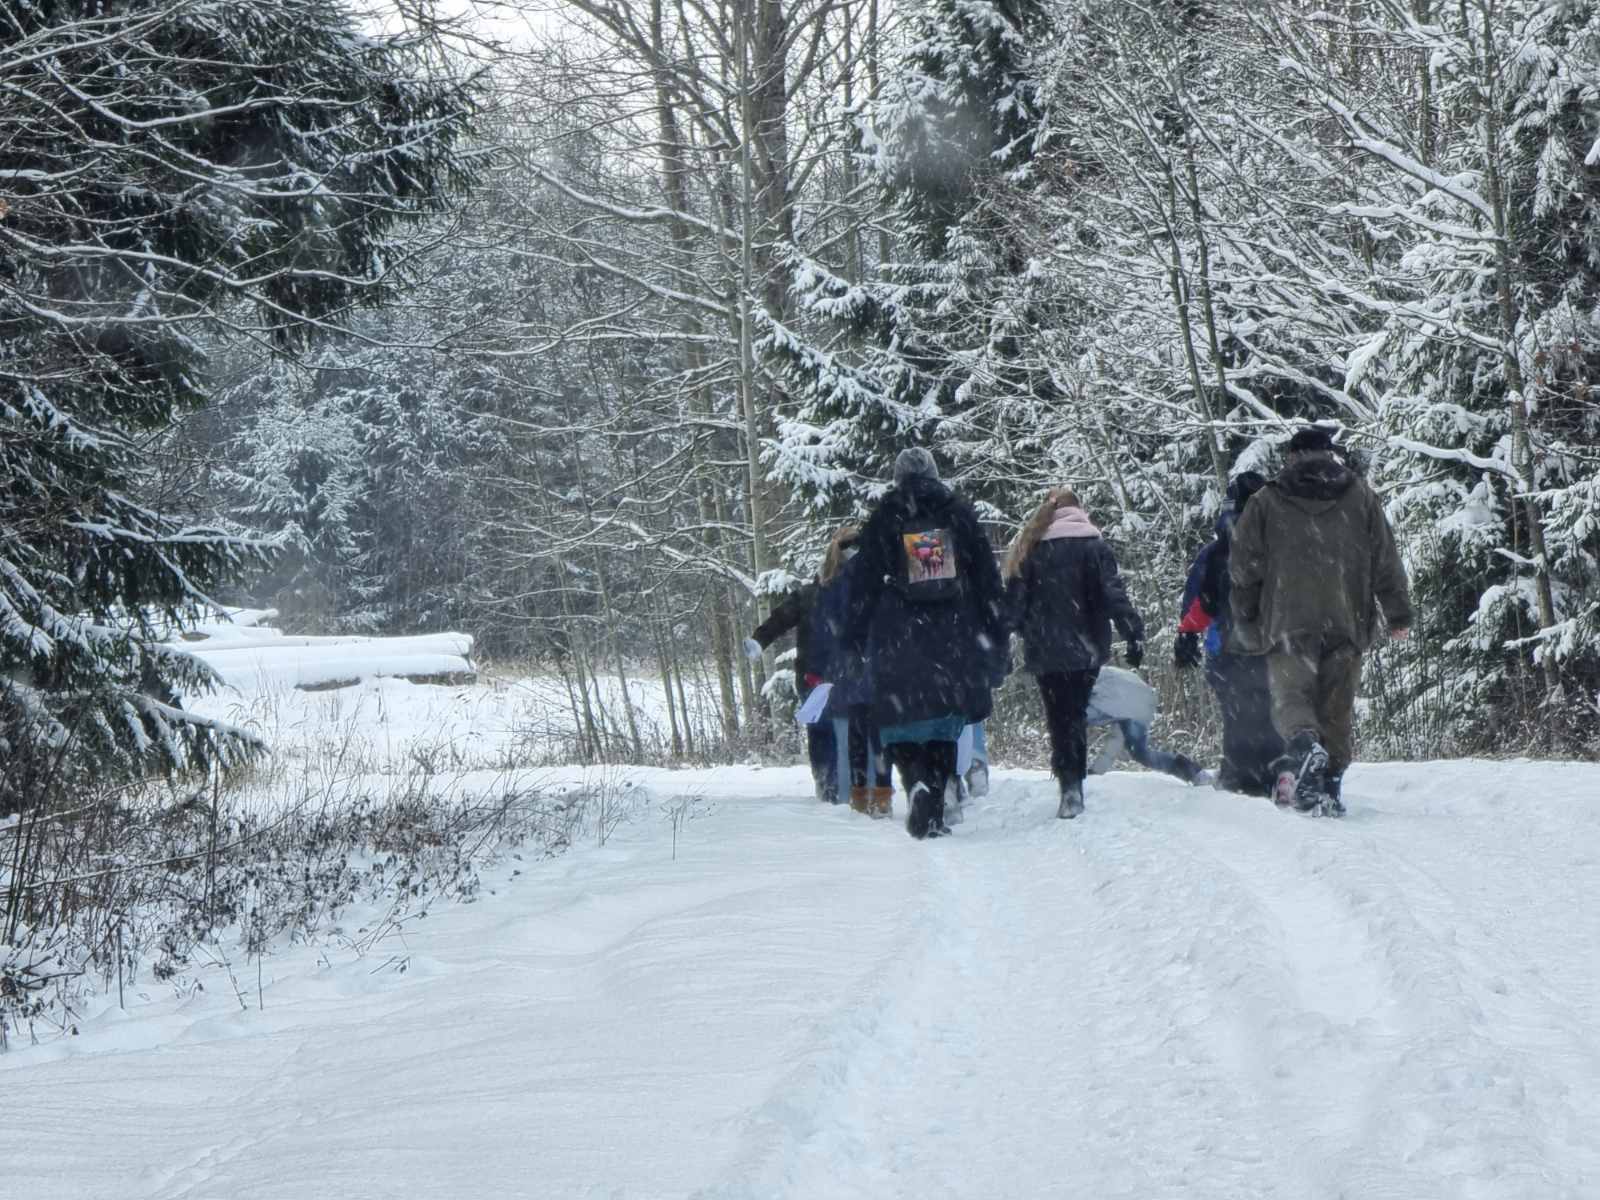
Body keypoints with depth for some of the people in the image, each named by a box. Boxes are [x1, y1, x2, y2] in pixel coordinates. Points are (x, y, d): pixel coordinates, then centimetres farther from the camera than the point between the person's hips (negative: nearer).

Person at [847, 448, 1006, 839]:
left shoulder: (884, 518, 3)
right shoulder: (959, 513, 8)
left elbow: (864, 582, 3)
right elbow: (988, 575, 9)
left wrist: (859, 635, 7)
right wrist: (996, 631, 12)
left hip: (898, 638, -2)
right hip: (954, 638, 2)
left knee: (900, 719, 2)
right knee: (945, 724, 8)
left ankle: (916, 781, -24)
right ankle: (934, 809, 5)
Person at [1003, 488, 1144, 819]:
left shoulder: (1030, 547, 4)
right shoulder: (1092, 545, -1)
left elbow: (1015, 600, 4)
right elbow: (1113, 593, -10)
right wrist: (1134, 633, -12)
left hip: (1045, 651, 0)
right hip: (1084, 648, 0)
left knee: (1060, 718, 6)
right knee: (1076, 714, 13)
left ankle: (1070, 785, -8)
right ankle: (1073, 786, 6)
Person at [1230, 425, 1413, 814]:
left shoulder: (1266, 502, 6)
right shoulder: (1361, 497, 9)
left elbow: (1244, 567, 7)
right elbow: (1386, 561, 9)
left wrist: (1247, 622, 17)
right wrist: (1398, 614, 16)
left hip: (1290, 623, -2)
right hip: (1347, 621, 2)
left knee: (1291, 695, -4)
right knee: (1338, 707, 9)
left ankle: (1304, 743, -34)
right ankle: (1331, 784, 5)